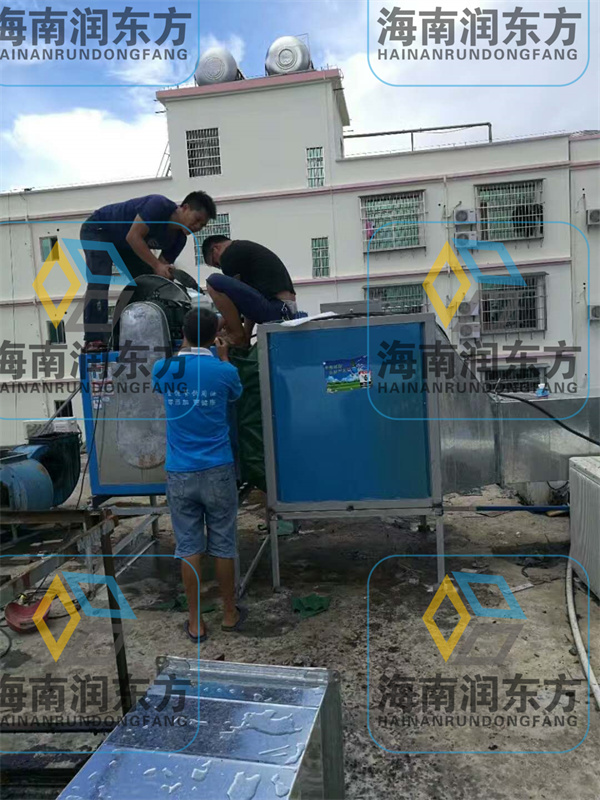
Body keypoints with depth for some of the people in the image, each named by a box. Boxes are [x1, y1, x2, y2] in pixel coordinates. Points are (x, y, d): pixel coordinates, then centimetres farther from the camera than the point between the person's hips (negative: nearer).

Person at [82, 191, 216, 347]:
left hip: (124, 244, 8)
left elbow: (161, 272, -7)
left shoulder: (179, 239, -8)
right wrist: (157, 266, -38)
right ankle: (94, 341, -29)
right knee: (100, 282, -25)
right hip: (98, 229, -8)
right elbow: (133, 237, -35)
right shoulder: (160, 205, -31)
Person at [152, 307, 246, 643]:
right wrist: (224, 356, 23)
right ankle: (230, 614, 27)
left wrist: (185, 349, 32)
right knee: (223, 545, 12)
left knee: (190, 547, 9)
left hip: (180, 473, 2)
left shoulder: (163, 369, -4)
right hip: (217, 471, -1)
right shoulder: (224, 371, -9)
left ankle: (196, 624, 19)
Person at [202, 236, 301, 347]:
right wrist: (246, 336, 23)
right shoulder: (246, 248, 26)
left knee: (214, 282, -12)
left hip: (273, 310, -10)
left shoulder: (229, 255, -2)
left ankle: (237, 337, -3)